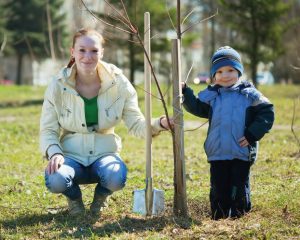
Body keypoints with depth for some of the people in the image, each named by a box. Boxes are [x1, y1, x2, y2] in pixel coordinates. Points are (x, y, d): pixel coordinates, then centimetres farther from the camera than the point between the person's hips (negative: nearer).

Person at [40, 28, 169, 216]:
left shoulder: (118, 82, -5)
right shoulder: (58, 86, -7)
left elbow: (137, 124, -4)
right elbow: (48, 130, -3)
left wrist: (160, 124, -25)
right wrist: (54, 153, -24)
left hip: (104, 153, 0)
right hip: (71, 155, 0)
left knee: (116, 178, -35)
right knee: (55, 180, -34)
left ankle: (101, 197, 6)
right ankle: (75, 197, 7)